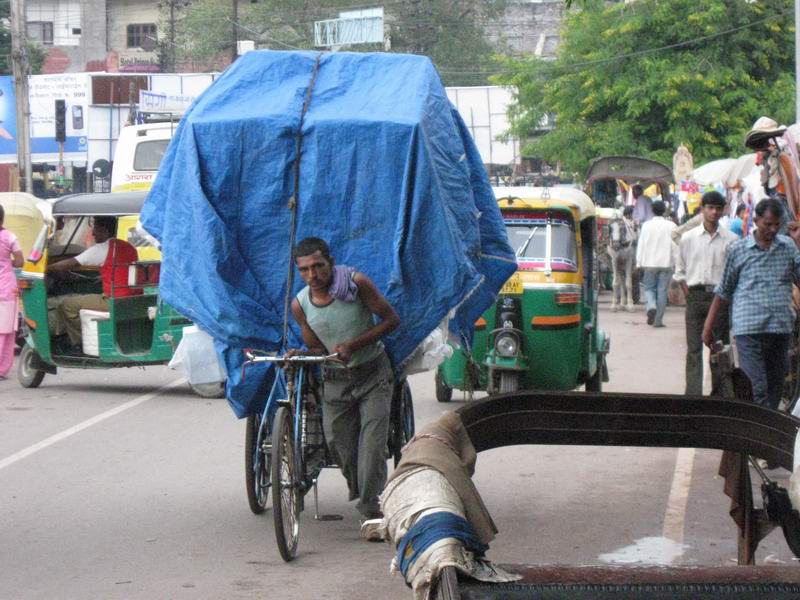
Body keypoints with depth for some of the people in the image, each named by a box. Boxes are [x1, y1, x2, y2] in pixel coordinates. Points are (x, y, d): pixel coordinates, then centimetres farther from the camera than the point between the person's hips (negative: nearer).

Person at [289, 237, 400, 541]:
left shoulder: (356, 283, -14)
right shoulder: (300, 305, -5)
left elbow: (392, 319, -10)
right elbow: (318, 349, 4)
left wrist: (353, 345, -20)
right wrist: (298, 355, -19)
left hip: (373, 375, -3)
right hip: (335, 382, 3)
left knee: (372, 443, -16)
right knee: (341, 447, -1)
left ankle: (371, 512, -17)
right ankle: (365, 502, 21)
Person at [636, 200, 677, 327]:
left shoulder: (647, 225, -1)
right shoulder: (671, 226, -1)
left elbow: (641, 245, 1)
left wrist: (639, 263, 6)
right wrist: (676, 262, 7)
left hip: (650, 263, 0)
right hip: (666, 262, 0)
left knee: (649, 288, 13)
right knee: (662, 291, 4)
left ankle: (651, 306, -17)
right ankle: (658, 320, 2)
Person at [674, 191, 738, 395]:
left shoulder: (731, 240, 2)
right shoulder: (688, 238, 6)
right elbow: (680, 270, 13)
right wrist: (688, 293, 3)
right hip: (695, 294, 0)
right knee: (694, 348, -3)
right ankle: (693, 394, -5)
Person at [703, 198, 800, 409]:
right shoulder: (738, 250, 5)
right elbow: (723, 291, 12)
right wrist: (709, 326, 12)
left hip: (781, 328, 3)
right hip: (749, 329, -3)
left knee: (775, 388, 7)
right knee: (758, 389, -12)